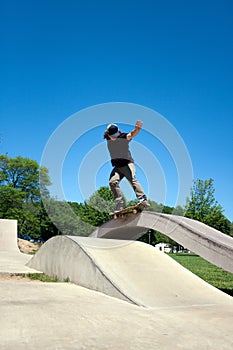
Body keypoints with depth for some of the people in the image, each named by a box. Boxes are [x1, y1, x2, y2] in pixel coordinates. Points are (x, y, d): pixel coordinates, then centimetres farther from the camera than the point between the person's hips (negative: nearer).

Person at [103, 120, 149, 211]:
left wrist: (137, 128, -49)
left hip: (127, 163, -4)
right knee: (113, 182, -14)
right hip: (117, 167, 5)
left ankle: (143, 200, -34)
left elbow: (131, 135, -29)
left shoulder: (123, 136, -10)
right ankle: (121, 205, -17)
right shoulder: (107, 139, 3)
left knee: (132, 180, -23)